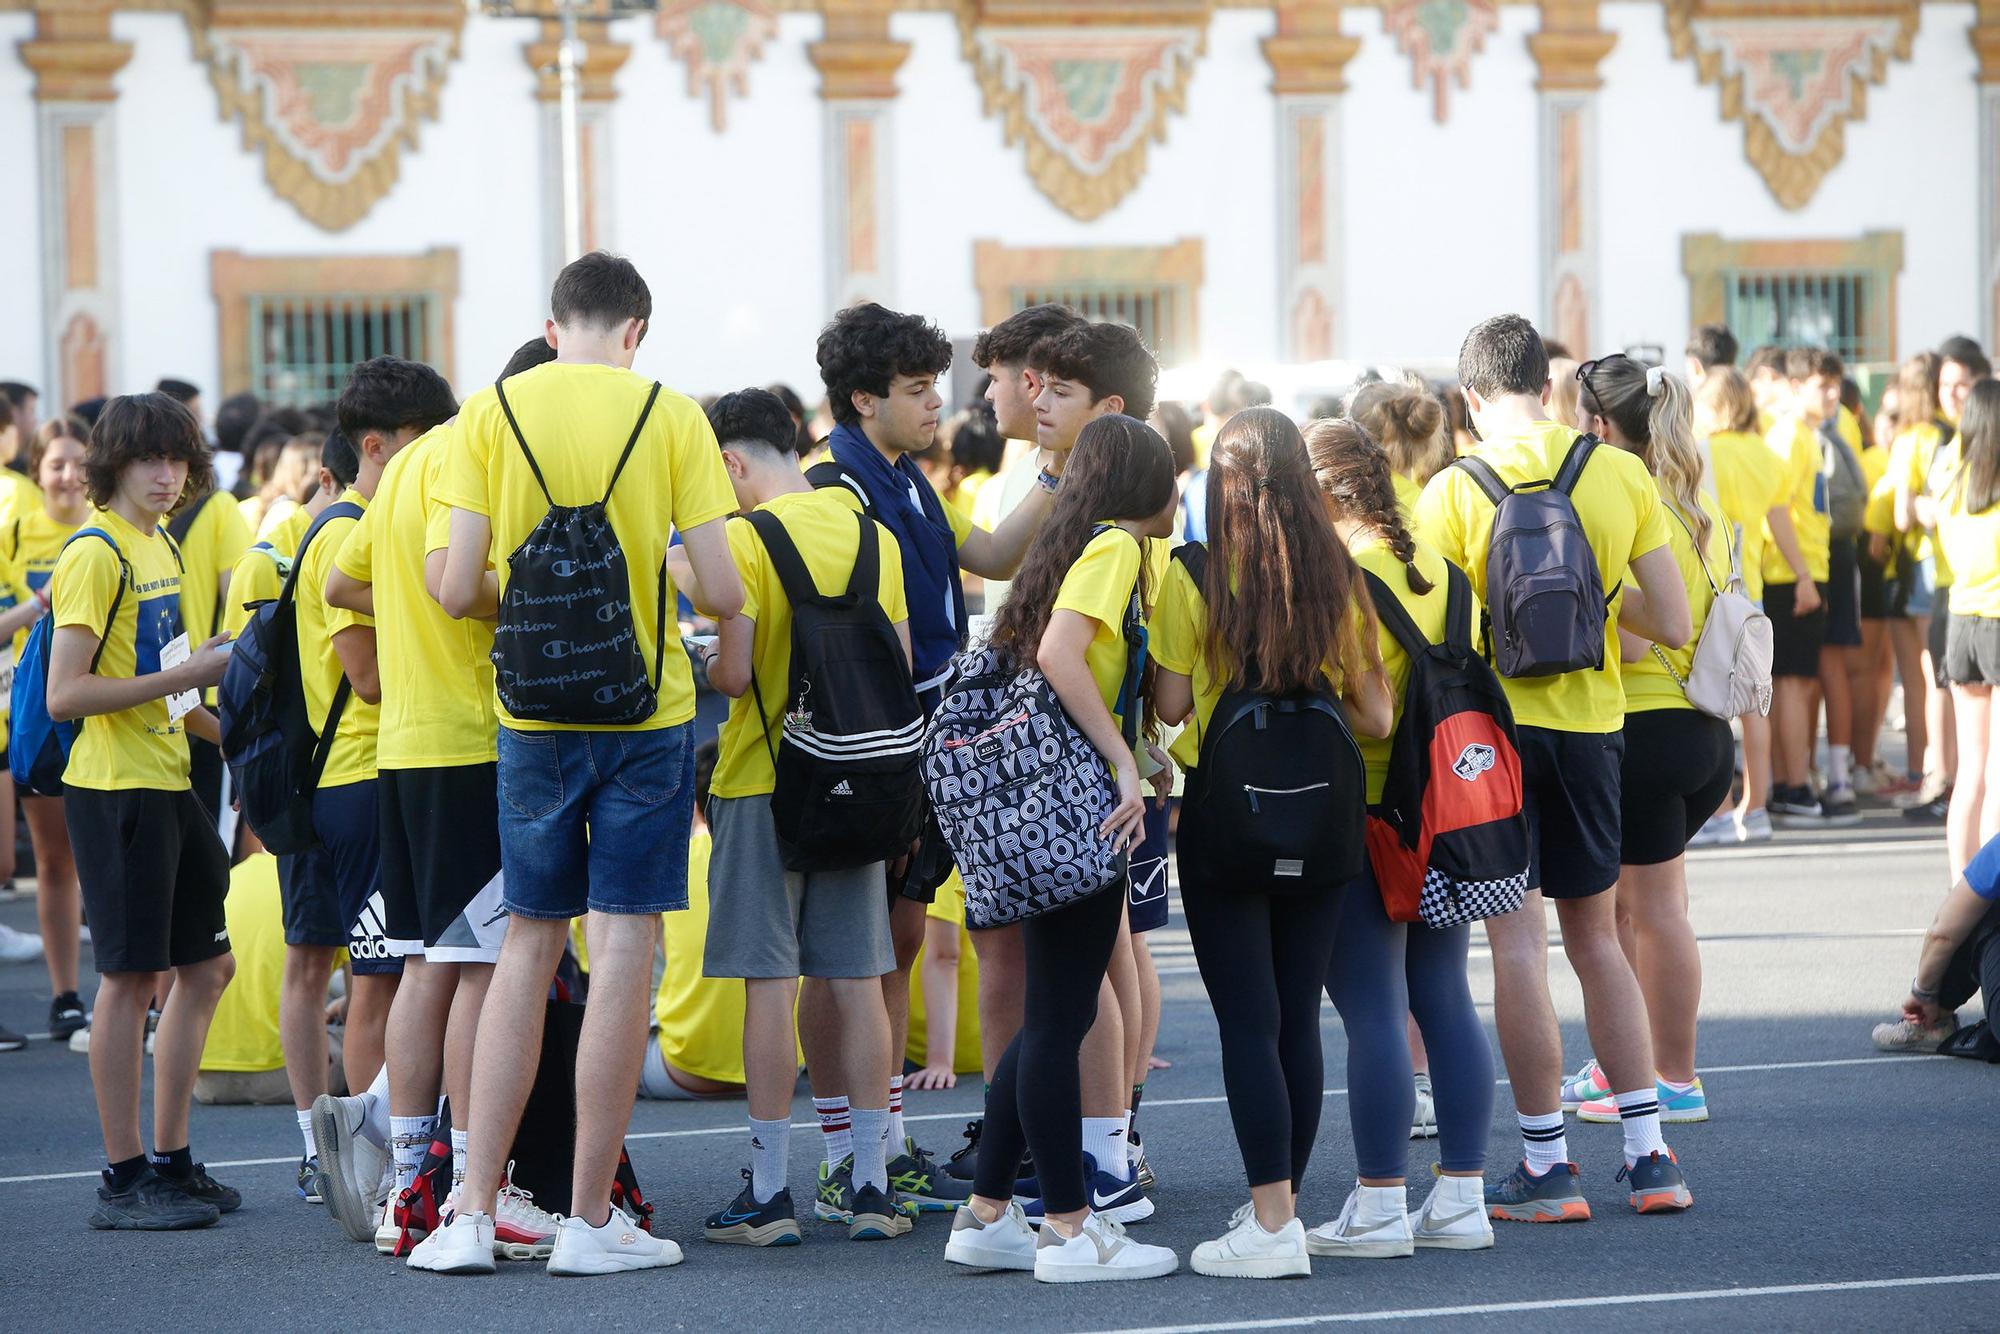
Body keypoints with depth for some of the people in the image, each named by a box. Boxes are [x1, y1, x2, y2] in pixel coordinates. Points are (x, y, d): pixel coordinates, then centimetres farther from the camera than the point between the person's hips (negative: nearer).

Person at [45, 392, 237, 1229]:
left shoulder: (160, 546, 14)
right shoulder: (95, 555, -13)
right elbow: (65, 696, -20)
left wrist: (229, 732, 16)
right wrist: (183, 677, -21)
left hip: (168, 783, 9)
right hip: (115, 790, -9)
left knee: (205, 966, 13)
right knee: (131, 977, -5)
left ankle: (172, 1162, 22)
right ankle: (123, 1181, 1)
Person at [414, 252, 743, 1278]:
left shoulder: (489, 413, -1)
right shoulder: (671, 416, -5)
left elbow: (458, 588, -6)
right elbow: (722, 593, -8)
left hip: (534, 712, 2)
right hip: (648, 710, -2)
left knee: (528, 944, 11)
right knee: (624, 949, 2)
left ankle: (473, 1213, 7)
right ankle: (589, 1221, 3)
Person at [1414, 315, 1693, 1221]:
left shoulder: (1452, 492, -9)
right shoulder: (1622, 475, -1)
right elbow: (1673, 627, 0)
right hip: (1592, 721, 3)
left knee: (1517, 939, 0)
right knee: (1596, 935, 16)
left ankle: (1547, 1166, 0)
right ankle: (1648, 1155, 14)